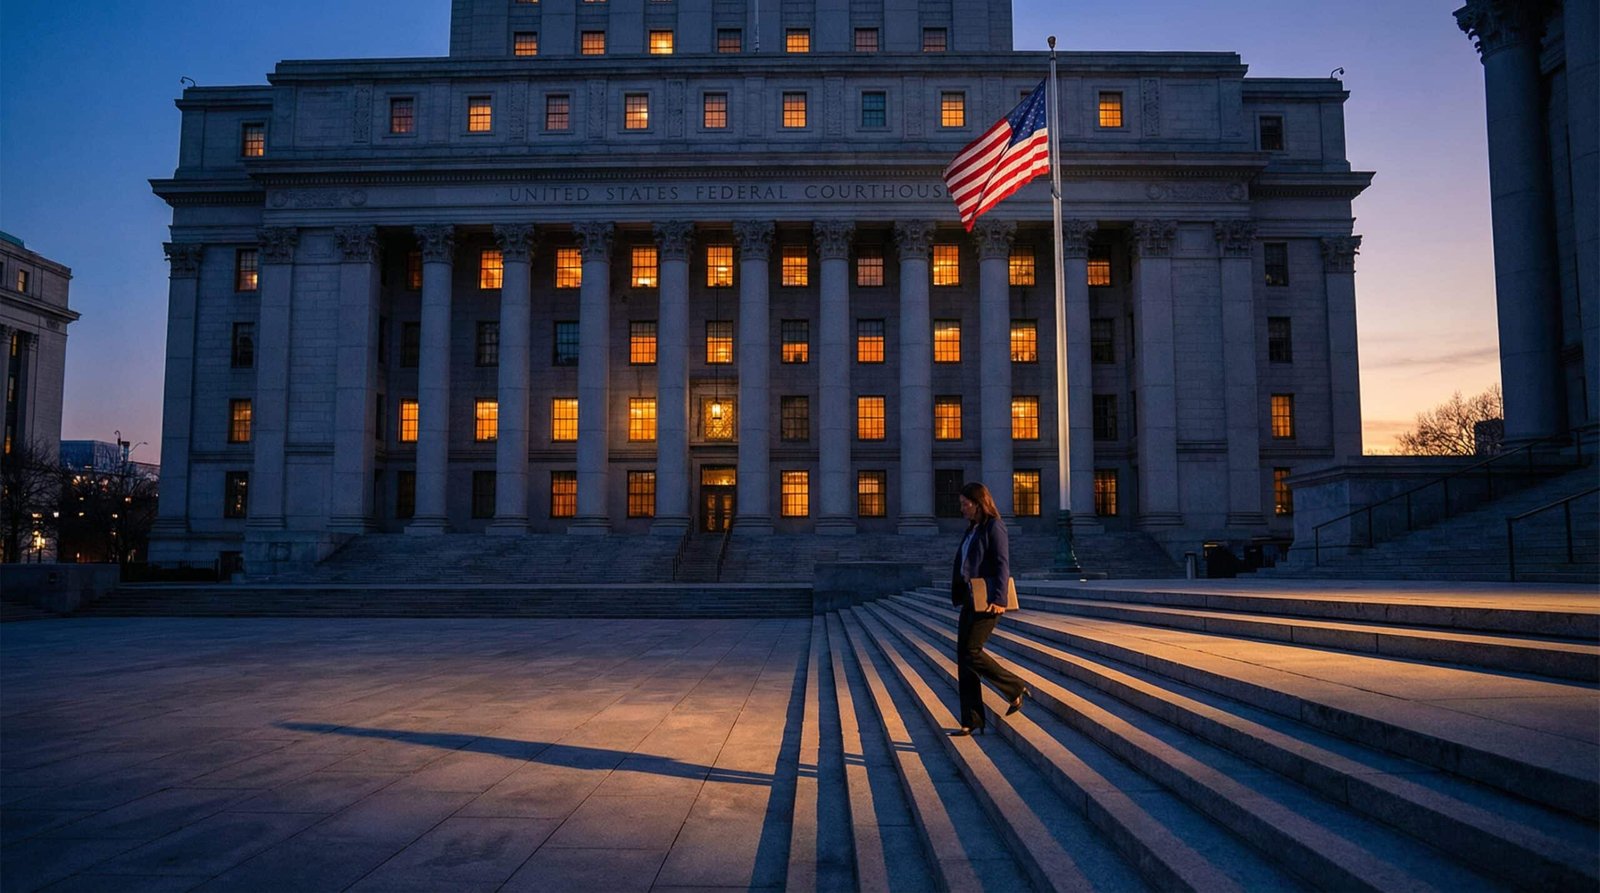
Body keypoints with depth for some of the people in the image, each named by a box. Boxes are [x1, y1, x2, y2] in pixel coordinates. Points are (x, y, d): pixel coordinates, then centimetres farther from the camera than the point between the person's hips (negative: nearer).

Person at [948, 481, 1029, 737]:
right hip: (970, 599, 9)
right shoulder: (972, 530, 17)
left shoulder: (994, 527, -9)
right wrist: (959, 596, 18)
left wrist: (998, 599, -25)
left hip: (987, 600, -9)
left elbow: (1002, 565, -17)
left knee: (971, 652, -12)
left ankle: (1016, 689, 8)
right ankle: (971, 721, 9)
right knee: (963, 657, 5)